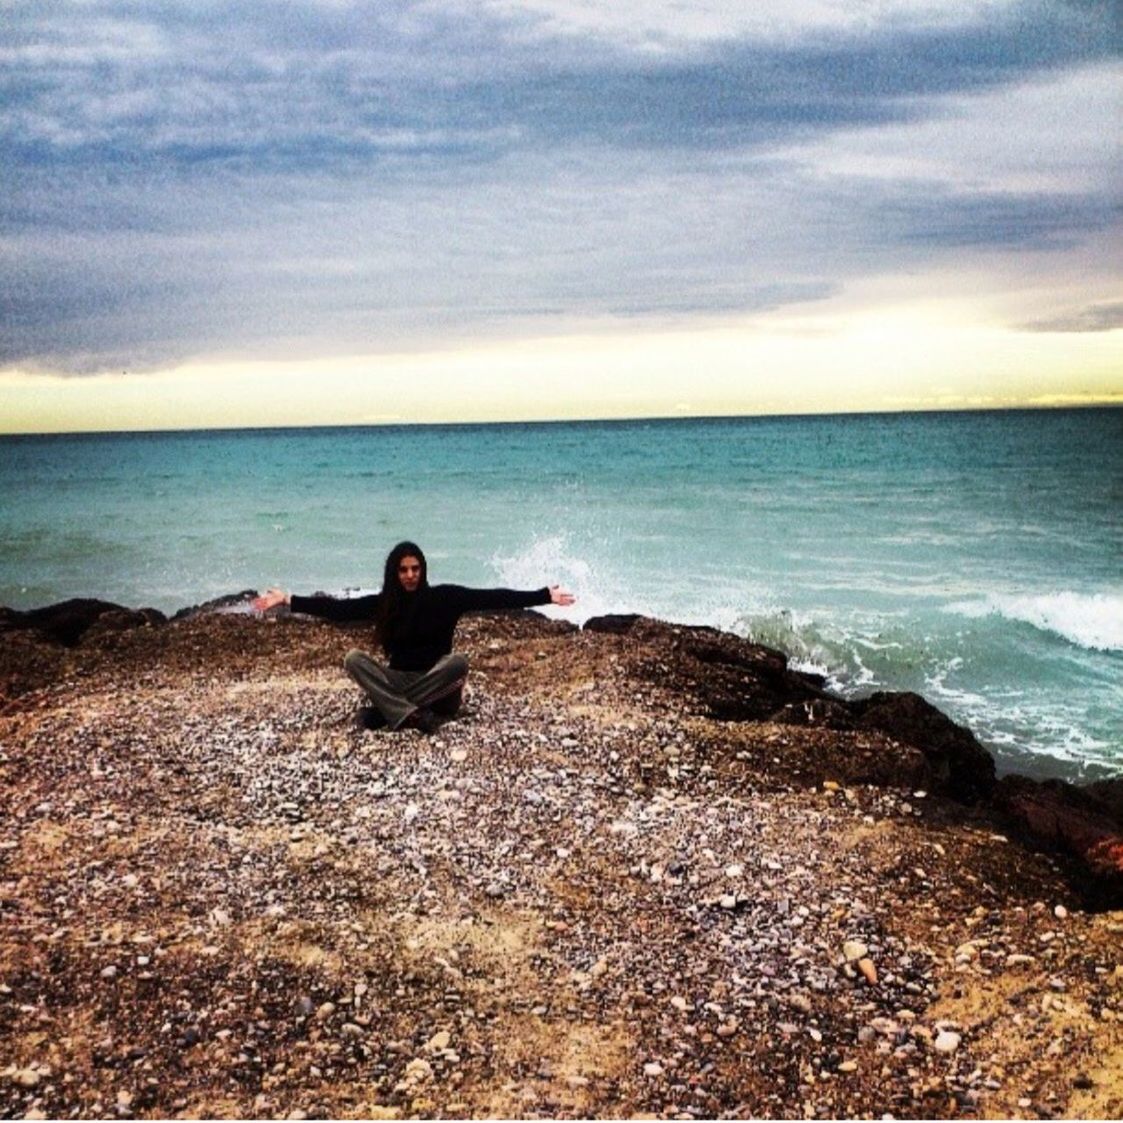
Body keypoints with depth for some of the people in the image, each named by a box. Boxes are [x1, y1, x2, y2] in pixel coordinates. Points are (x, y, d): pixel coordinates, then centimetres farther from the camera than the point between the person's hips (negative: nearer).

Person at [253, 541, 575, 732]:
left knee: (458, 661, -33)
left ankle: (386, 710, -29)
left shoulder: (444, 597, -6)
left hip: (438, 684, -2)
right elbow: (338, 609, -4)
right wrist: (288, 600, -12)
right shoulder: (383, 603, 1)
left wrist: (545, 596, -19)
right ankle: (413, 715, -38)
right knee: (353, 658, -20)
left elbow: (493, 598, -12)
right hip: (398, 681, 2)